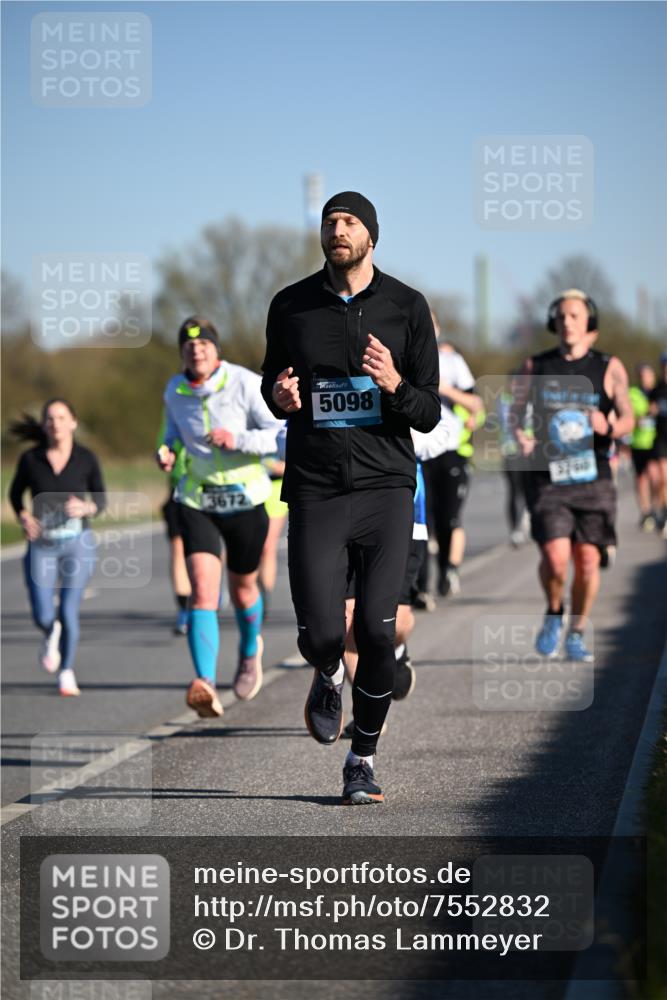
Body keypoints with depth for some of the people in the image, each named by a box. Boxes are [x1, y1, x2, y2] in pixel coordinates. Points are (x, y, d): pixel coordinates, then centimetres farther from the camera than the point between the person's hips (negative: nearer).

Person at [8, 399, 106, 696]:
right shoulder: (30, 459, -4)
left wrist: (85, 508, -17)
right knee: (43, 616, -6)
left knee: (68, 612, -9)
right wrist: (24, 517, -6)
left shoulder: (86, 459, -5)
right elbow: (15, 493, 12)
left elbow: (101, 499, 5)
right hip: (42, 545, 1)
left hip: (77, 542, -1)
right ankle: (51, 636, 32)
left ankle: (67, 673, 13)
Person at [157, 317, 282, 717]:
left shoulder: (246, 384, -14)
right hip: (197, 502, 2)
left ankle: (251, 648, 51)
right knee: (203, 589, -18)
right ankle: (206, 685, -30)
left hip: (246, 501, -2)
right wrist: (169, 452, -3)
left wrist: (237, 439, -30)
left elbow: (283, 435, -16)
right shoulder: (174, 391, -1)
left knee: (243, 589, 17)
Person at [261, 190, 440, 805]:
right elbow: (272, 382, 21)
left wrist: (394, 384, -18)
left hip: (385, 485, -1)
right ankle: (328, 677, 30)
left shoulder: (406, 307, 3)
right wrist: (280, 399, -3)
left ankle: (363, 760, 10)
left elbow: (430, 414, 3)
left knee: (377, 629, -10)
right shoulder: (291, 307, 6)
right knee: (320, 633, -10)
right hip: (314, 489, 1)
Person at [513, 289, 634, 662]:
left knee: (588, 560, -1)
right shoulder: (536, 367, 7)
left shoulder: (609, 368, 3)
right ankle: (554, 615, 14)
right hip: (548, 478, 0)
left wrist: (608, 427, -25)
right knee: (555, 558, -15)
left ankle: (577, 635, 18)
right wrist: (520, 435, -6)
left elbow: (627, 419, -2)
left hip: (593, 477, 1)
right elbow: (517, 409, 16)